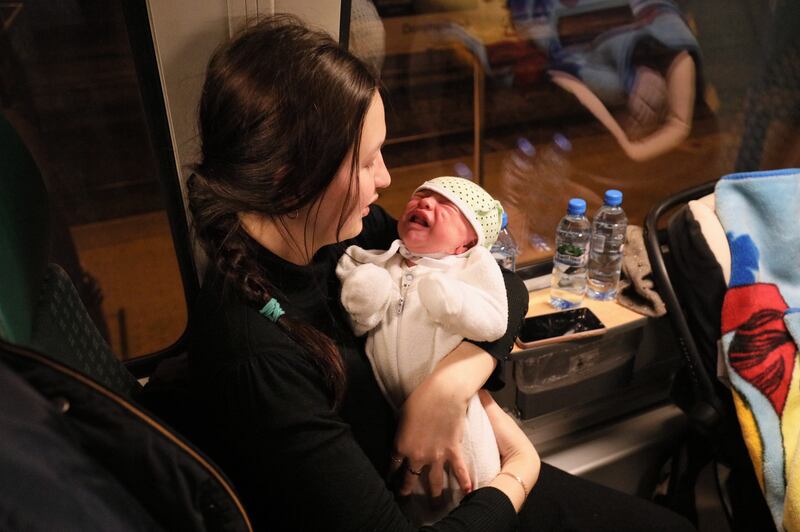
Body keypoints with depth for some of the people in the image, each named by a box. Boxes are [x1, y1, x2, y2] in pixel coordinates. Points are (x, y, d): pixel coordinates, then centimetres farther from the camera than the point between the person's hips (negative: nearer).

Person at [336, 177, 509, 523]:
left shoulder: (474, 265, -1)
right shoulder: (371, 260, 6)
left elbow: (492, 323, -14)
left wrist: (441, 292, -28)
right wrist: (359, 307, -18)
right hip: (383, 415, 3)